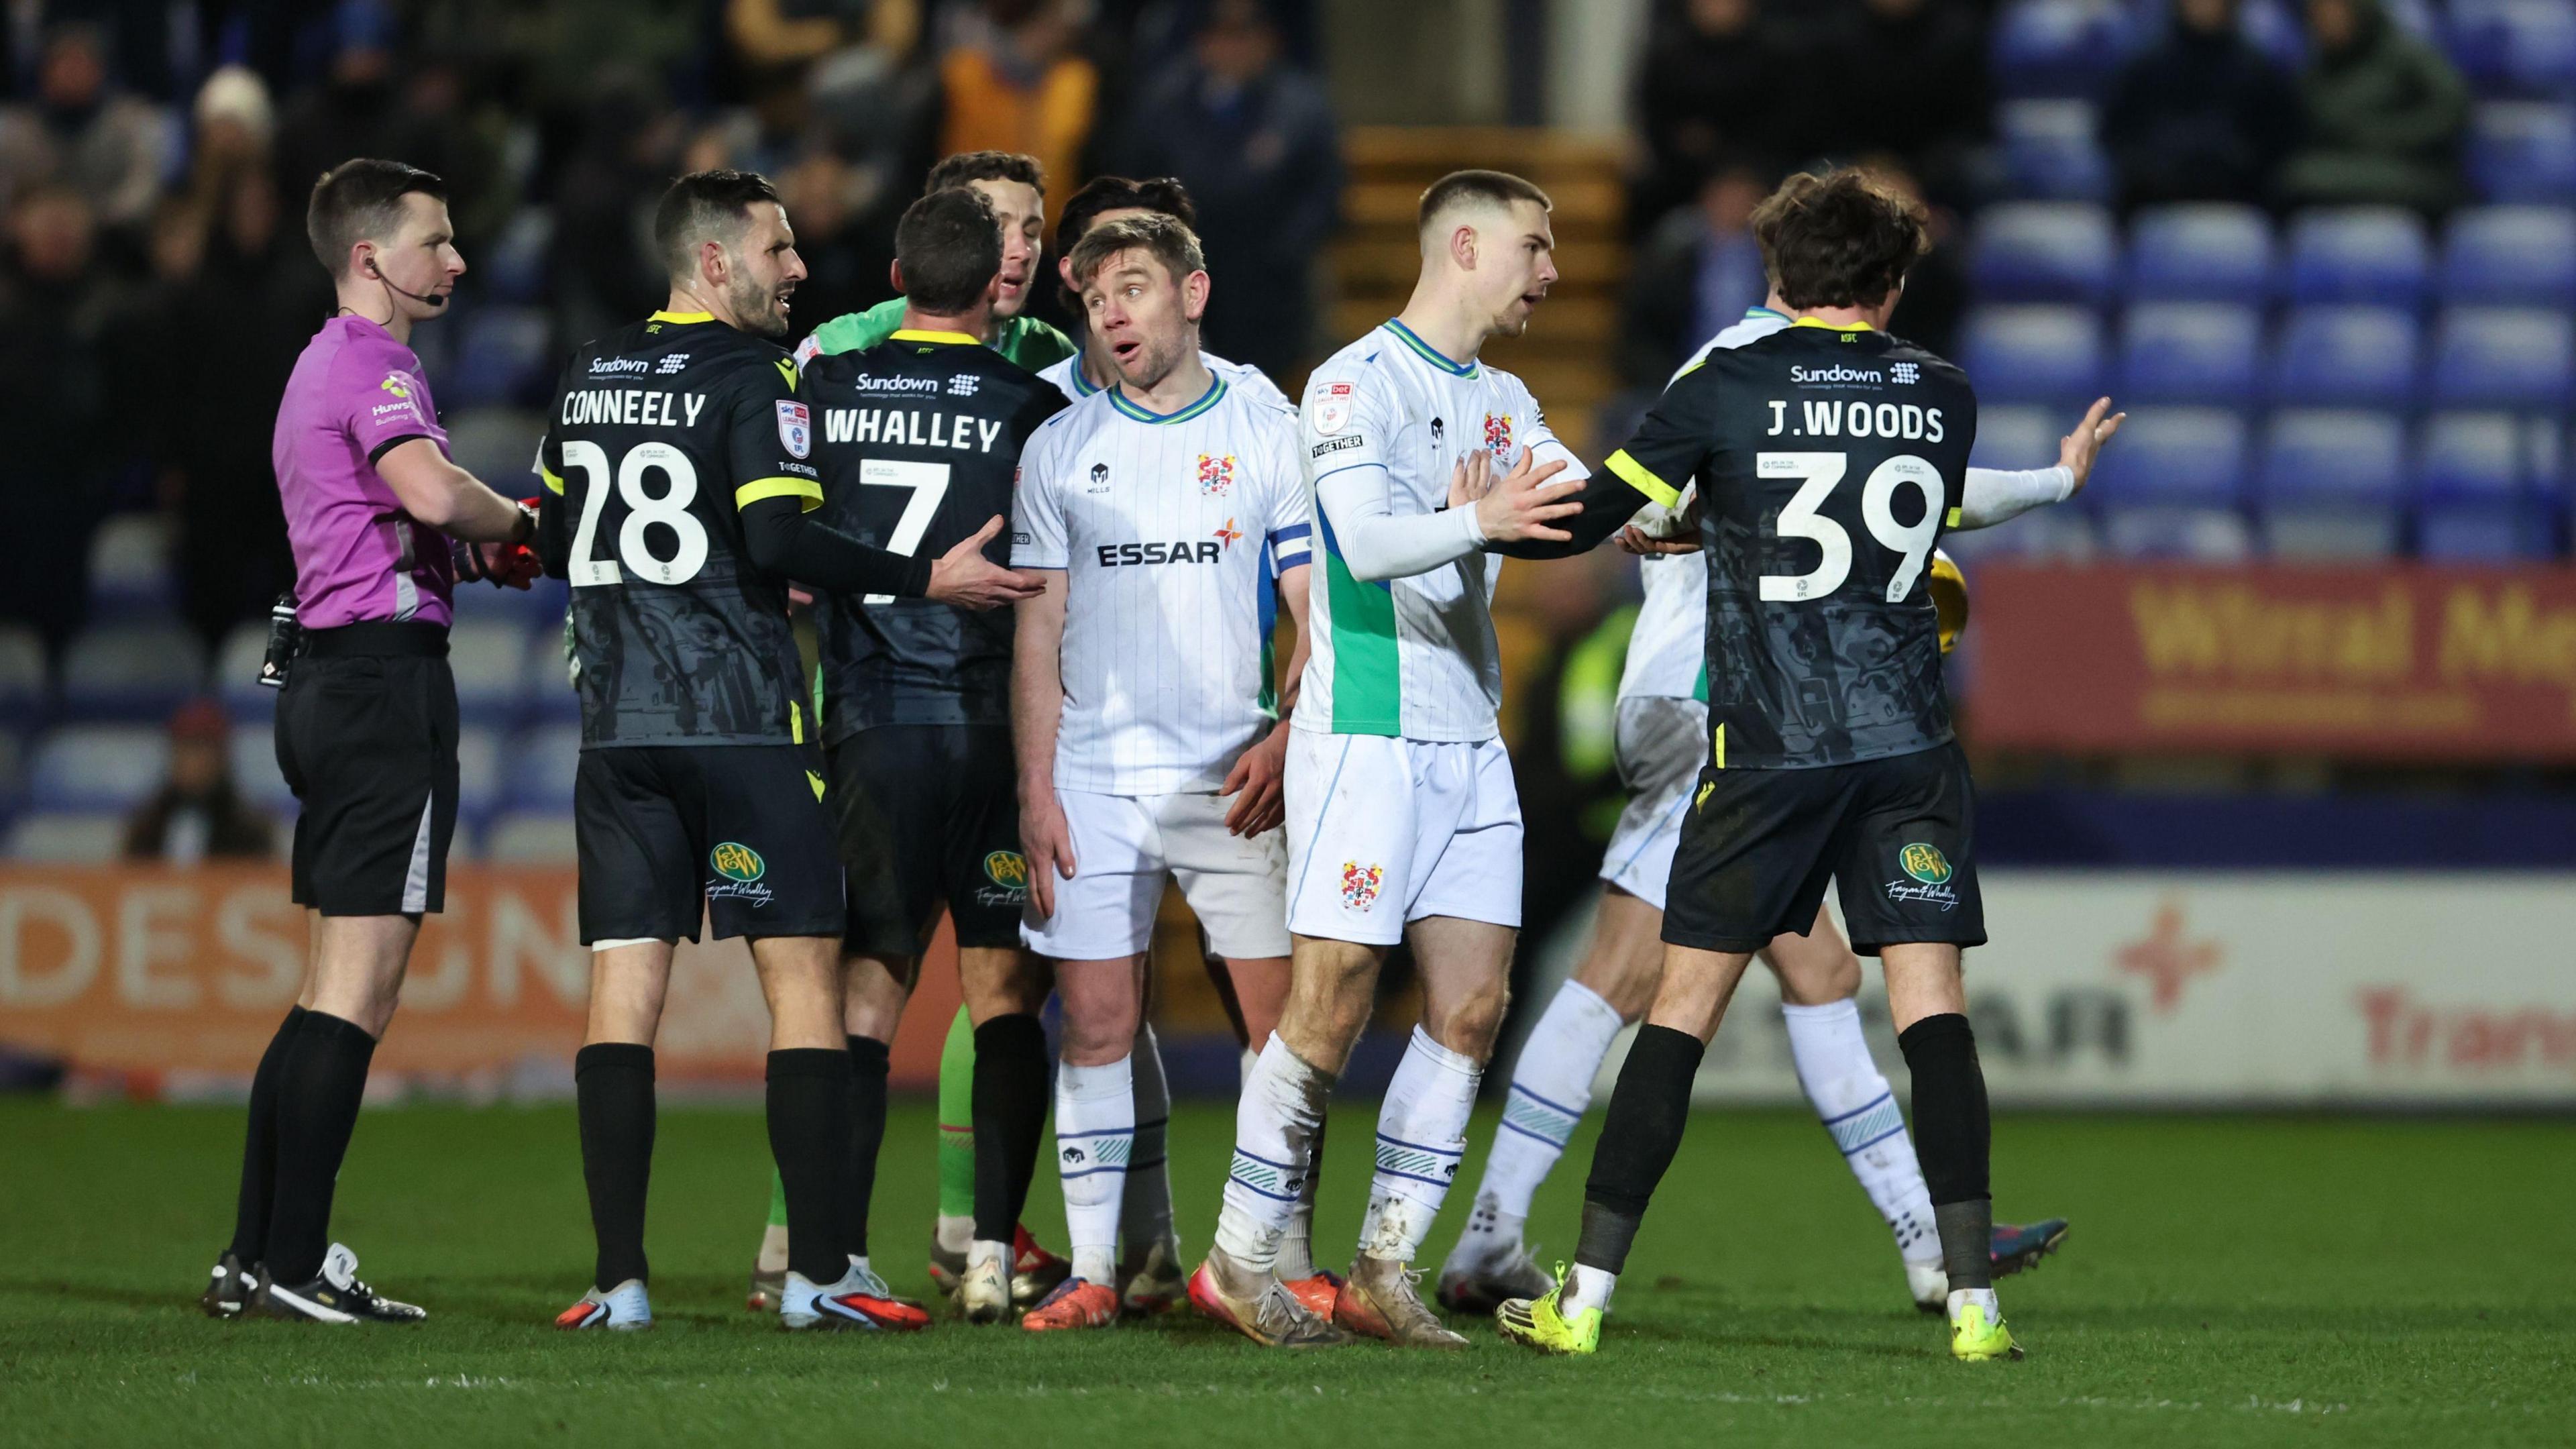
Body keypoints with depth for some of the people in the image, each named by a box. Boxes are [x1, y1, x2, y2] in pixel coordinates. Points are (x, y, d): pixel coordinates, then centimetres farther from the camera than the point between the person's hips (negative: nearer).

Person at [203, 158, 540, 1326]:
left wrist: (475, 549, 12)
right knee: (357, 995, -10)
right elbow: (430, 491, -29)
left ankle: (254, 1256, 11)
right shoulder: (372, 364, -10)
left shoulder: (322, 367, 22)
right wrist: (510, 523, -9)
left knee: (337, 995, 12)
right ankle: (294, 1264, -12)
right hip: (387, 674, -10)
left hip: (326, 680, 10)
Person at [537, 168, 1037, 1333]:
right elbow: (779, 540, -17)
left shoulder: (588, 376, 12)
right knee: (803, 975, 0)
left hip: (617, 727, 6)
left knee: (623, 985, 2)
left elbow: (556, 543, 20)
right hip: (742, 724, -6)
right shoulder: (752, 377, -8)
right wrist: (928, 579, -10)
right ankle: (817, 1270, -4)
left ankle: (619, 1278, -3)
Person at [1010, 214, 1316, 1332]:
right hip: (1096, 778, 1)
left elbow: (1318, 613, 4)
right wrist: (1037, 791, 0)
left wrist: (1285, 739, -11)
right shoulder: (1060, 450, 7)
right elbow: (1039, 634, 8)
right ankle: (1094, 1269, 2)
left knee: (1285, 1020, -4)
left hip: (1233, 779, -1)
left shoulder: (1268, 439, 4)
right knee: (1097, 1024, -2)